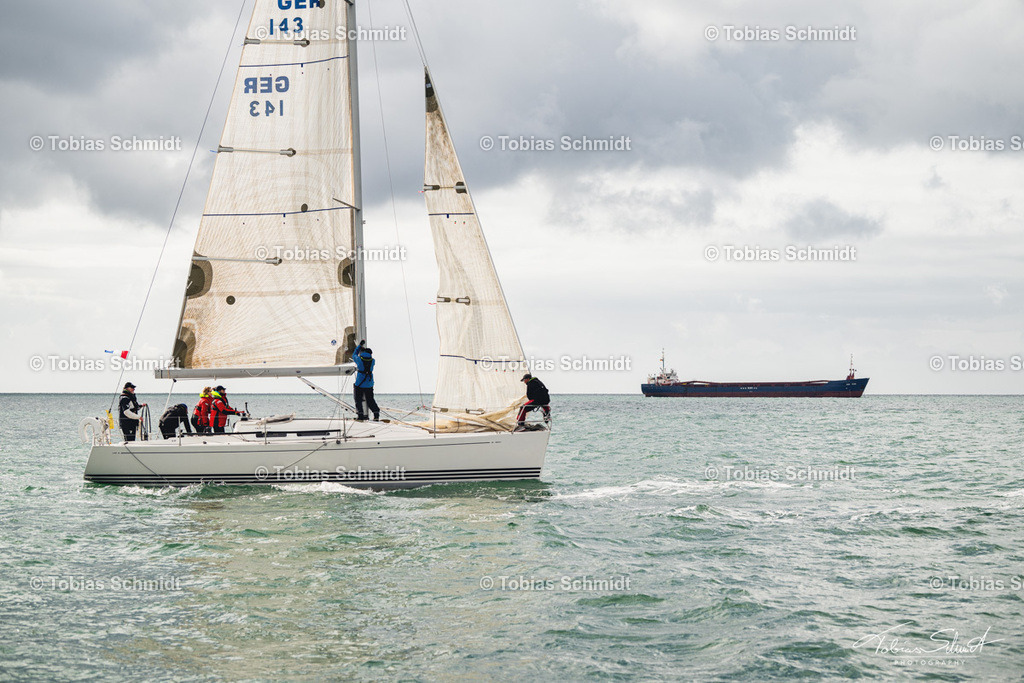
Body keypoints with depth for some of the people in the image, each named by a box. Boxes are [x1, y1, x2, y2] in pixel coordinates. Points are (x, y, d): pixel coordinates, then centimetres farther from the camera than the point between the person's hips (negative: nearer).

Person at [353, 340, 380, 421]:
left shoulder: (359, 359, -7)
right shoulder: (372, 361, 1)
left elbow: (354, 355, 15)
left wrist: (360, 346, 21)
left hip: (360, 383, -3)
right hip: (369, 384, 3)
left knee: (358, 400, 5)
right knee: (370, 399, 12)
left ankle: (360, 416, -4)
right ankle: (376, 415, 3)